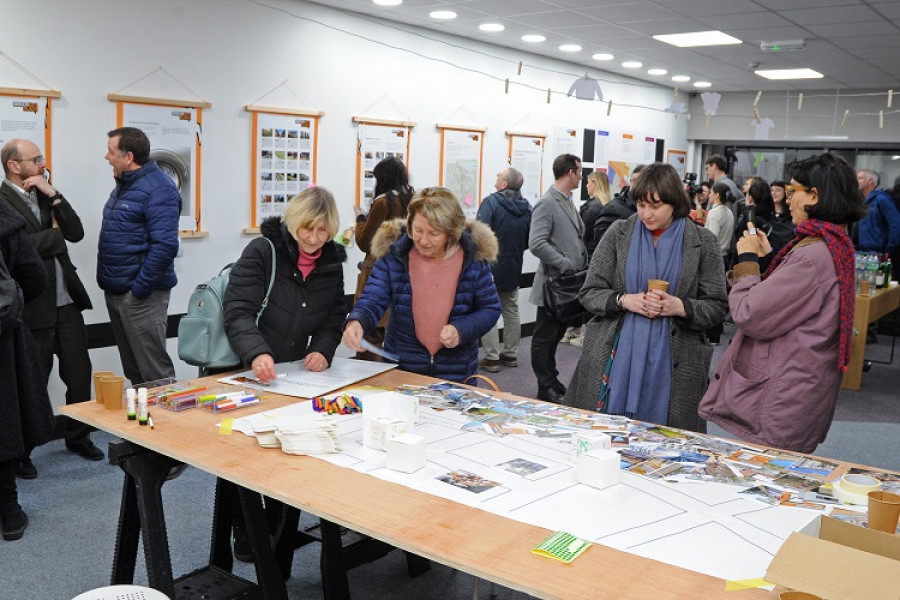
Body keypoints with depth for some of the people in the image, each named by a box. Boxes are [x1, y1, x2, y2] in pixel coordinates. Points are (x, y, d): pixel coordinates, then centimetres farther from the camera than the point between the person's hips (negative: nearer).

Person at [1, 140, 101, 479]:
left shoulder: (45, 196, 12)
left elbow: (76, 233, 3)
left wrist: (53, 195, -5)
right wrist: (54, 233, -7)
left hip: (67, 301, 6)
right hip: (33, 307, -6)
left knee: (80, 373, 12)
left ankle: (77, 435, 29)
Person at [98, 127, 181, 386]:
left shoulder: (158, 189, -16)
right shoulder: (123, 185, 14)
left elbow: (165, 246, -24)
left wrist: (139, 289, -21)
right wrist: (107, 281, 14)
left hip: (140, 295, -9)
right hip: (114, 292, 9)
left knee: (154, 372, -4)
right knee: (132, 369, 17)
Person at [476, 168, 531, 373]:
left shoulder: (491, 202, -15)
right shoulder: (527, 207, 1)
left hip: (491, 266, -6)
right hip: (514, 268, 6)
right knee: (511, 311, 16)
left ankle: (492, 358, 1)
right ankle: (510, 354, 24)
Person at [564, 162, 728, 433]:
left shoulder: (703, 242, 3)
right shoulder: (619, 233, 5)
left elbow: (717, 306, 4)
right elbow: (589, 293, 5)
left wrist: (680, 307, -15)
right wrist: (624, 300, -14)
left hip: (672, 365, -1)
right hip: (616, 358, 1)